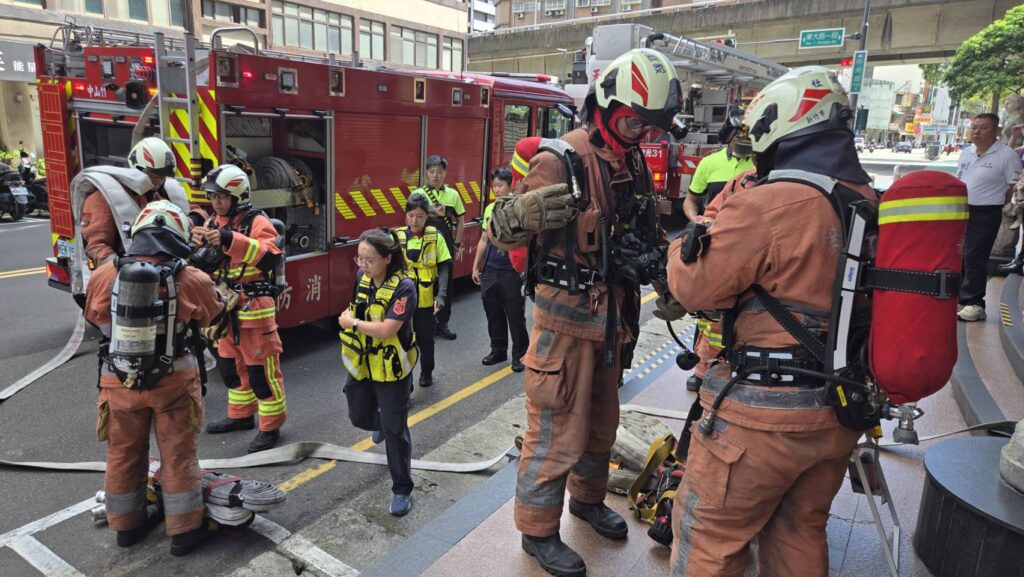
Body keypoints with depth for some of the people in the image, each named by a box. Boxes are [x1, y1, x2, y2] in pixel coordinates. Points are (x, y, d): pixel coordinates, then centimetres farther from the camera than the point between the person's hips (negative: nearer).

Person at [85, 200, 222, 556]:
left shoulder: (103, 276, -8)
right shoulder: (192, 280, -14)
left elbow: (95, 317, 11)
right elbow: (211, 316, 5)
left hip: (120, 382, 2)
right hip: (174, 381, -2)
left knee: (124, 454, 20)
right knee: (179, 455, 12)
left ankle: (127, 525, 37)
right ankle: (184, 530, 22)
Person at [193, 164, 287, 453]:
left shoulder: (257, 222, -12)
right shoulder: (214, 222, 11)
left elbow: (271, 257, -29)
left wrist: (232, 240, -35)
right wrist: (199, 243, -6)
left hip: (253, 309, -8)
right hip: (225, 308, 8)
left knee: (261, 368, 0)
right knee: (230, 366, 20)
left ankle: (271, 426, 12)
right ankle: (241, 415, 37)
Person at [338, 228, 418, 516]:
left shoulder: (403, 288, -23)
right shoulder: (362, 277, -3)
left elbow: (386, 329, -28)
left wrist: (351, 323, -17)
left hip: (391, 369, -6)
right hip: (361, 365, 6)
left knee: (394, 430, 2)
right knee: (359, 417, 22)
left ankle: (402, 489, 18)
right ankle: (380, 423, 58)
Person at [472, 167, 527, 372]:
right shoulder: (490, 208, 8)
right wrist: (476, 266, 15)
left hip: (512, 271, -6)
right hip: (490, 270, 6)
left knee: (515, 315, 3)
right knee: (493, 313, 14)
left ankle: (520, 354, 17)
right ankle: (498, 350, 29)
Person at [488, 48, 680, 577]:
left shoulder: (634, 162, 6)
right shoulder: (561, 160, -19)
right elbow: (502, 235, -21)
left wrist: (656, 254, 0)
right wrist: (519, 214, -43)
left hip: (610, 313, 8)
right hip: (566, 317, -8)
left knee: (602, 417, 22)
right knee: (557, 429, 3)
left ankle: (587, 498, 46)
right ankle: (538, 531, 25)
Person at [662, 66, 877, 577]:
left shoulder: (766, 205, -21)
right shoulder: (871, 205, 3)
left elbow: (695, 289, -14)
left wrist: (680, 249, 5)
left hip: (766, 413, -7)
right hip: (840, 410, 8)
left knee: (709, 535, 11)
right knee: (801, 533, 25)